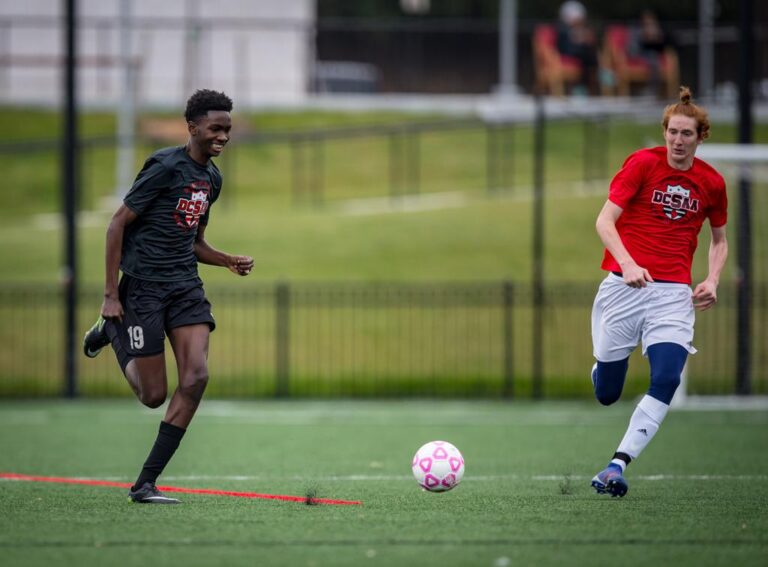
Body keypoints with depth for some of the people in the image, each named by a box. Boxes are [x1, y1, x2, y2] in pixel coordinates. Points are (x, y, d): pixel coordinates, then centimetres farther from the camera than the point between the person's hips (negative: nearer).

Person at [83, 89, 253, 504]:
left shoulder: (212, 177, 12)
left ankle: (145, 483, -6)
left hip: (185, 284, 7)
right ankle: (112, 331, 28)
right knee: (154, 395, -3)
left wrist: (228, 262, 5)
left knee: (196, 376, -13)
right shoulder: (165, 166, -12)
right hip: (142, 286, -7)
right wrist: (110, 295, -15)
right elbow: (118, 224, -12)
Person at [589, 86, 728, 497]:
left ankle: (617, 466, -21)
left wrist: (712, 281, 3)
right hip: (624, 285, -1)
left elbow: (719, 239, 22)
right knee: (606, 394, 4)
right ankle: (604, 366, 42)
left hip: (674, 293, 1)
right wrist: (628, 264, -26)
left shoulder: (711, 182, 6)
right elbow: (604, 221, -10)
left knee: (666, 380, -22)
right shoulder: (642, 163, -3)